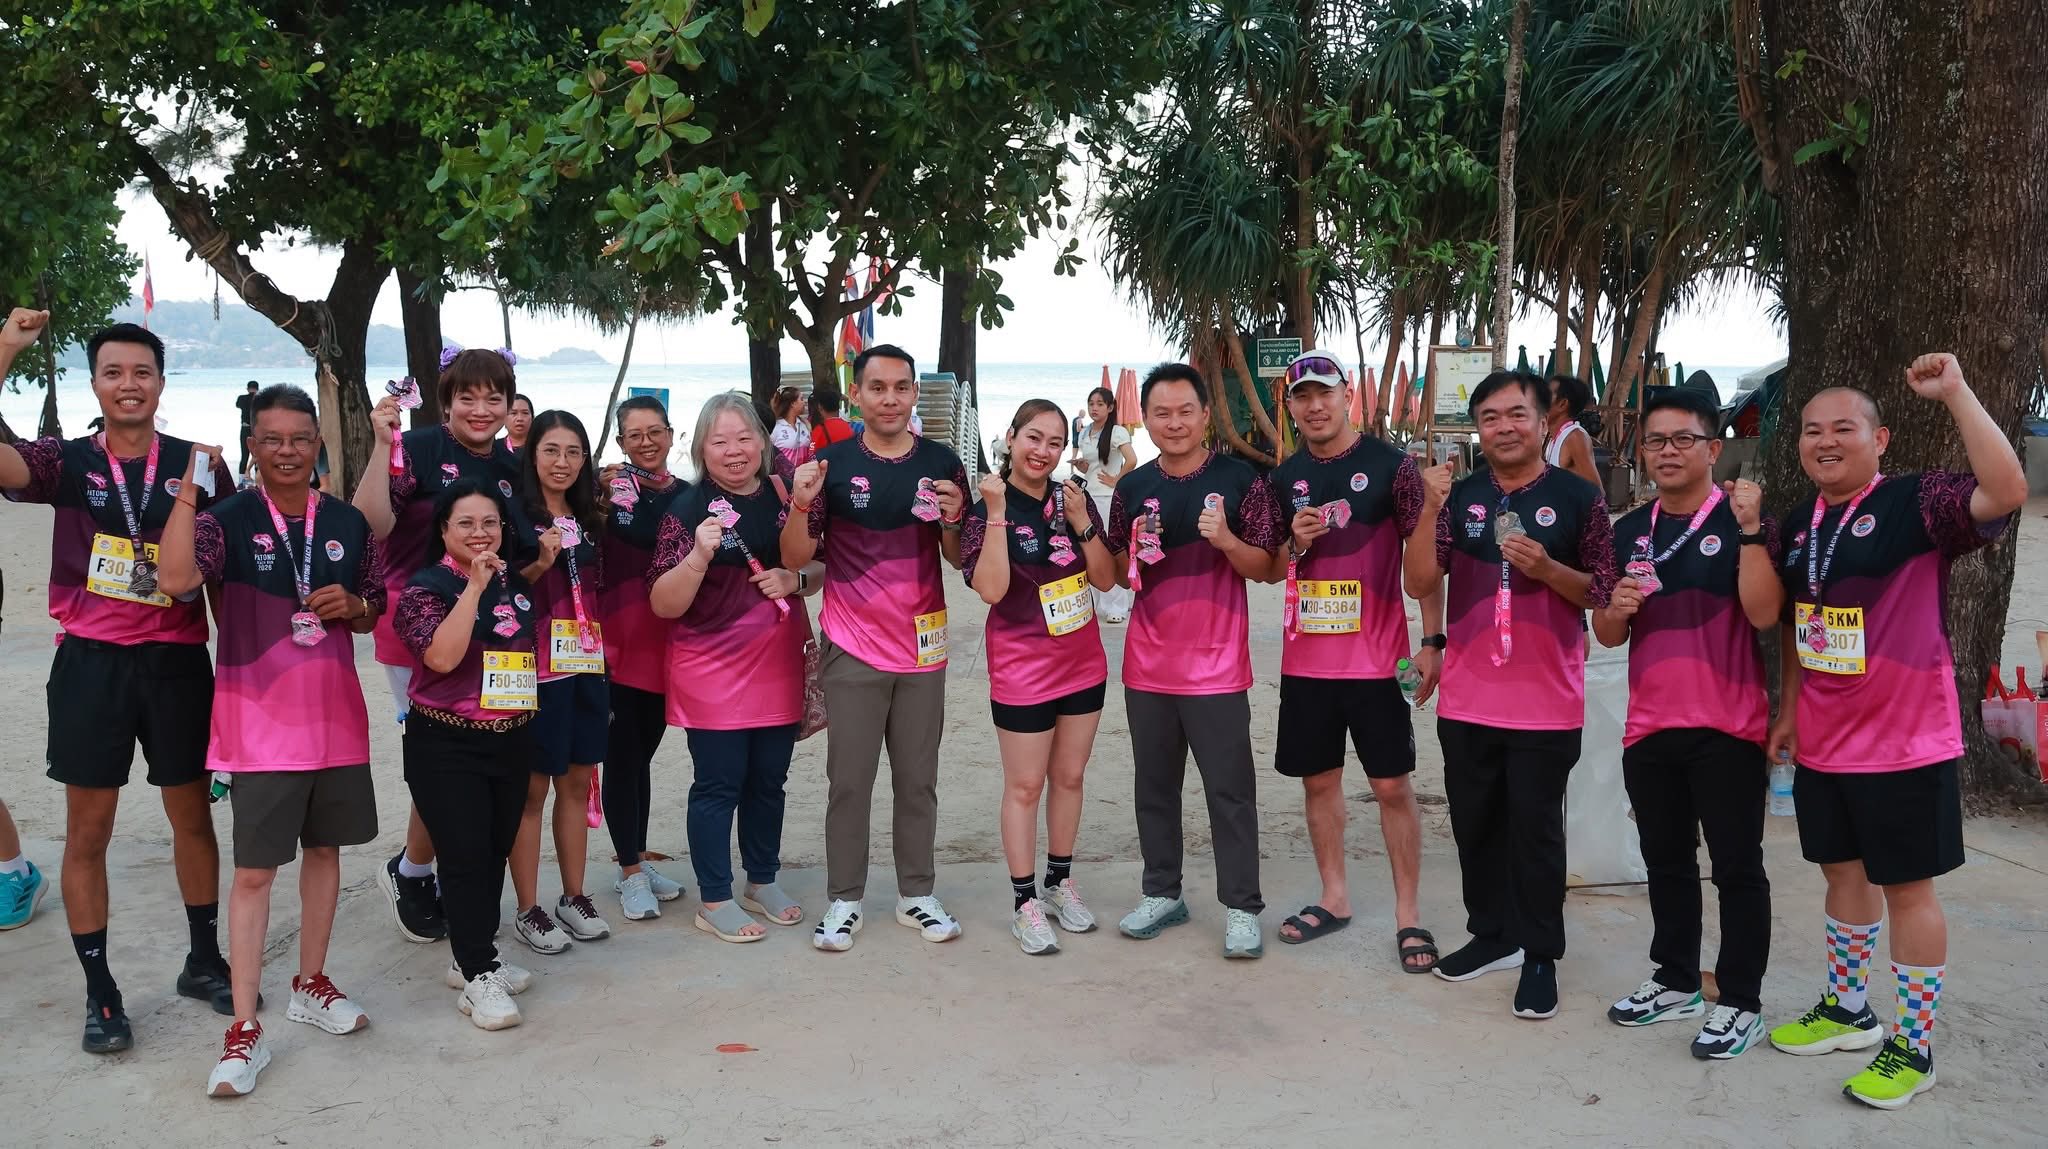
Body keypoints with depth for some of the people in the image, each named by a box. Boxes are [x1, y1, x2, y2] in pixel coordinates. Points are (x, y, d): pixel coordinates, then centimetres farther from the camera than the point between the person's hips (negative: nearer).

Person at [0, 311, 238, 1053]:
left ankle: (205, 960, 29)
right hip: (92, 662, 0)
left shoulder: (198, 465, 1)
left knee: (192, 817, 12)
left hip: (178, 661, 1)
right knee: (88, 830, 5)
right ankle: (100, 992, 18)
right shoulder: (67, 462, 0)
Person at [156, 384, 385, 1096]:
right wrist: (187, 486, -28)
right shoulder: (228, 520, -8)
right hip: (260, 724, -4)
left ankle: (311, 985, 33)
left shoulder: (347, 523, 5)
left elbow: (375, 611, 16)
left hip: (335, 717, 4)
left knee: (325, 850, 15)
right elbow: (177, 579, -27)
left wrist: (353, 604, -7)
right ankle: (245, 1030, 6)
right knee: (255, 870, -1)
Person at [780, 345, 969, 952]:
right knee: (849, 780, 2)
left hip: (922, 646, 2)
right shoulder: (832, 462, -2)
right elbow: (796, 557, -2)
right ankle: (844, 900, 13)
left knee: (918, 779, 10)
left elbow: (959, 558, 7)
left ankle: (917, 894, 21)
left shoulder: (942, 462, 3)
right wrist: (801, 503, -21)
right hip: (853, 648, -2)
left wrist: (953, 518, -14)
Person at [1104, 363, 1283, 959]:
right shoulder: (1132, 488, 7)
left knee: (1230, 790, 0)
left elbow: (1265, 569, -2)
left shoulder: (1240, 479, -4)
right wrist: (1136, 551, -9)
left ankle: (1241, 907, 8)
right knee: (1155, 786, 12)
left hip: (1216, 667, -4)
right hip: (1148, 667, 4)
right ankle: (1162, 893, 24)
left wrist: (1225, 538, -21)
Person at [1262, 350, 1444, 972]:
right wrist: (1296, 543, -7)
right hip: (1306, 659, 4)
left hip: (1377, 659, -4)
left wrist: (1433, 641, -12)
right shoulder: (1284, 478, 7)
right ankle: (1334, 897, 26)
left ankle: (1407, 912, 10)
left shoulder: (1391, 464, -5)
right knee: (1319, 779, 12)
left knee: (1392, 785, -1)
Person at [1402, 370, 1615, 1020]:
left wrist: (1547, 569, -19)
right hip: (1466, 697, 4)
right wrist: (1430, 509, -14)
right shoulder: (1460, 496, 5)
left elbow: (1603, 593, -1)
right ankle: (1492, 934, 29)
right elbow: (1420, 584, -2)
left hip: (1546, 701, -4)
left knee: (1535, 829, 1)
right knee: (1475, 823, 13)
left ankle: (1540, 956, 14)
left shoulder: (1578, 498, -3)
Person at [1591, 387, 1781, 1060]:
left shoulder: (1742, 522, -5)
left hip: (1728, 727, -5)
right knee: (1666, 861, 15)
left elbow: (1764, 614, -17)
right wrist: (1616, 608, -9)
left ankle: (1741, 1002, 12)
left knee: (1736, 865, 2)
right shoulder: (1629, 532, 10)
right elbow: (1607, 636, 13)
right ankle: (1676, 983, 29)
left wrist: (1750, 530, -23)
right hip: (1649, 726, 6)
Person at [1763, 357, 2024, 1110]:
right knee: (1843, 872, 18)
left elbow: (2007, 492, -31)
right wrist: (1790, 709, 16)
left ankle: (1913, 1048, 15)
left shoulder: (1917, 504, -12)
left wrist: (1955, 392, -30)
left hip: (1904, 741, -6)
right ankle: (1847, 1010, 35)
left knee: (1907, 886, 3)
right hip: (1822, 743, 7)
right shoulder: (1797, 527, 8)